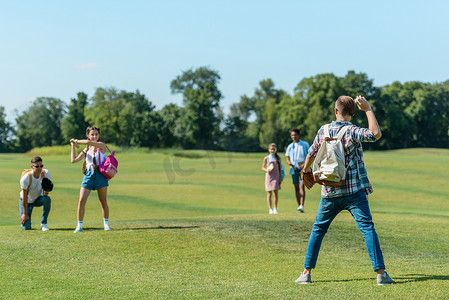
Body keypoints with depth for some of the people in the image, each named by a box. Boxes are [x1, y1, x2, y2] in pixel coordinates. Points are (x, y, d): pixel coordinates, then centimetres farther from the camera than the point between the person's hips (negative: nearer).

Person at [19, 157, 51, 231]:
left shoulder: (45, 173, -19)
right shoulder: (25, 178, -29)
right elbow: (25, 197, -22)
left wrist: (45, 192, -38)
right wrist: (25, 214, -18)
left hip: (38, 199, 3)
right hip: (27, 201, -3)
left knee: (47, 199, -35)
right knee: (26, 227, -15)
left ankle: (43, 223, -14)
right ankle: (27, 220, 25)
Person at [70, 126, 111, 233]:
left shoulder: (102, 146, -3)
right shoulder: (86, 150, 11)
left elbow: (89, 142, -20)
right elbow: (73, 160, 6)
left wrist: (76, 141, -6)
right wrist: (73, 146, 6)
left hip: (100, 175, -3)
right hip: (88, 175, 3)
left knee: (103, 202, 5)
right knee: (81, 201, -8)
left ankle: (106, 223, 22)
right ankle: (79, 226, -1)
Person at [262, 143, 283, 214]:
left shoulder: (278, 158, 4)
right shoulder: (266, 158, 1)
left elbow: (280, 168, 7)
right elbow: (263, 167, 7)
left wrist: (280, 178, 2)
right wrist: (267, 170, -15)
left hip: (276, 177, 1)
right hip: (269, 176, -1)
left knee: (276, 192, 1)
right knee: (269, 193, -1)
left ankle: (275, 208, 12)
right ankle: (270, 209, 0)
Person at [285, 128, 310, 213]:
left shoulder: (305, 144, 4)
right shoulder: (290, 147, 13)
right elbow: (287, 159, 12)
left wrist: (305, 164, -15)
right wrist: (290, 164, -11)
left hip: (303, 169, -4)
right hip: (294, 169, 4)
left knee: (302, 185, -19)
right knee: (296, 188, 5)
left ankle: (302, 206, -30)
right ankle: (299, 207, 12)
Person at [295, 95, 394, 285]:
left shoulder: (323, 131, 5)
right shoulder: (351, 132, -10)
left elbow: (312, 153, 18)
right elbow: (376, 134, -23)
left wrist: (306, 171, 38)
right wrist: (368, 109, -12)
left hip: (329, 192, 4)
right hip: (353, 191, -4)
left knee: (318, 230, 15)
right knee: (368, 229, -3)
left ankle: (306, 272, 14)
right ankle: (381, 273, -10)